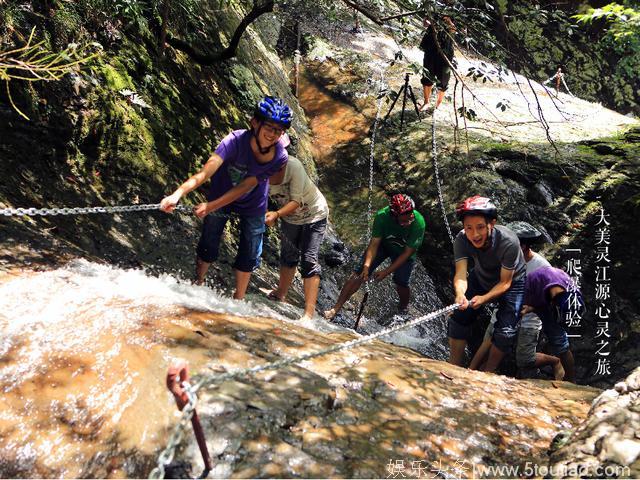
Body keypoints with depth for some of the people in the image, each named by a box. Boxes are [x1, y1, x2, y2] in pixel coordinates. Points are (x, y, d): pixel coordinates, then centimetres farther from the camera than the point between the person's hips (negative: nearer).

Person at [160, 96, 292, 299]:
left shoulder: (279, 157, -29)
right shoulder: (236, 141, -35)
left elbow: (245, 187, -29)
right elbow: (206, 171, -46)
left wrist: (211, 206, -34)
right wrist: (178, 193, -62)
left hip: (253, 204, 2)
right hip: (221, 194, -1)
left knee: (249, 256, 7)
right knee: (208, 247, 7)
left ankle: (238, 300, 27)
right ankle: (197, 285, 34)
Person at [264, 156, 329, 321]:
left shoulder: (293, 166, -33)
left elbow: (296, 201, -32)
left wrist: (276, 214, -46)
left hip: (314, 214, -5)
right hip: (289, 217, 5)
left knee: (310, 260, -13)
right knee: (288, 256, 18)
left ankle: (309, 313, -18)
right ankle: (280, 294, 38)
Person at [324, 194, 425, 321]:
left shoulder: (418, 222, -35)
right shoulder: (382, 216, -33)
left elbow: (408, 252, -26)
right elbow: (374, 244, -25)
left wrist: (386, 272, -26)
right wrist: (367, 265, -40)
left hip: (404, 252, 0)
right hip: (383, 244, 0)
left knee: (401, 284, -11)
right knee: (360, 274, -12)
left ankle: (403, 309, 23)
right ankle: (336, 309, -6)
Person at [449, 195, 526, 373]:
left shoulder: (509, 242, -38)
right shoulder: (462, 239, -29)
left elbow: (505, 282, -28)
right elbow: (461, 273, -37)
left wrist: (484, 298, -43)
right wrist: (460, 294, -58)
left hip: (512, 282, -3)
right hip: (481, 278, 3)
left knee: (505, 332, -14)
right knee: (459, 317, -7)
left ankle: (487, 374, 8)